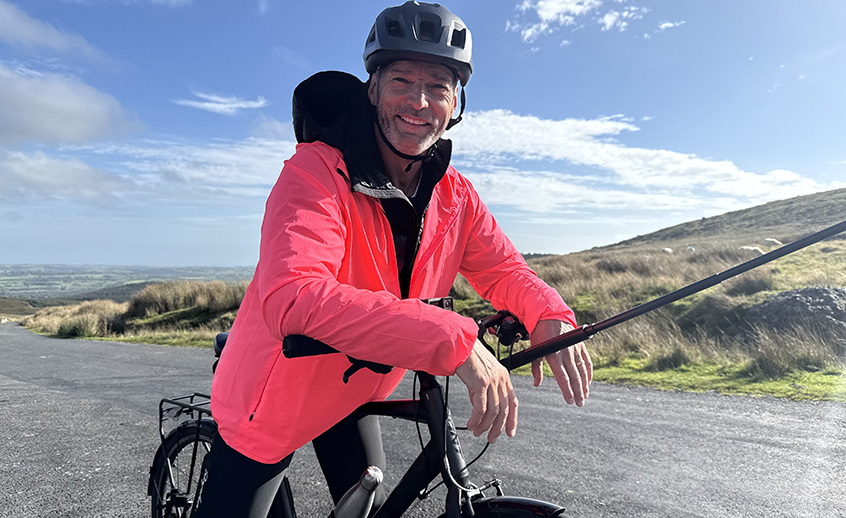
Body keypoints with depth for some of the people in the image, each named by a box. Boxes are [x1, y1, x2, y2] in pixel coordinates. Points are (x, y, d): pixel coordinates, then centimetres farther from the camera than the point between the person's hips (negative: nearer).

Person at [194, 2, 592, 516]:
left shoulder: (455, 197, -10)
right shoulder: (316, 170, -29)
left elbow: (504, 269, -3)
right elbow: (292, 297, -44)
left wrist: (550, 318, -27)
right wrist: (455, 339, -51)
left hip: (355, 390, 5)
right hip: (277, 395, -5)